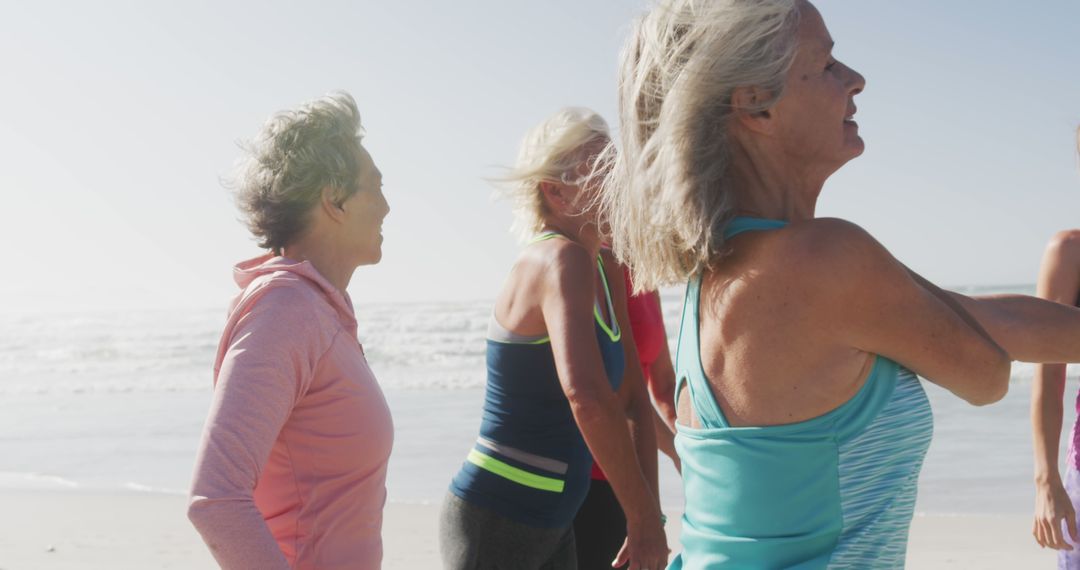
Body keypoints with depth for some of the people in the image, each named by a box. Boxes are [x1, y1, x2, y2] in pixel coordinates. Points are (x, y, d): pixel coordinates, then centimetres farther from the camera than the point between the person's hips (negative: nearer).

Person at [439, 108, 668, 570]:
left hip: (550, 529, 9)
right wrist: (645, 519, -27)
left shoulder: (605, 271, 7)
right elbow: (587, 396, -35)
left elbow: (633, 398, 9)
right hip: (495, 525, -9)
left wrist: (647, 516, 1)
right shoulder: (561, 260, -20)